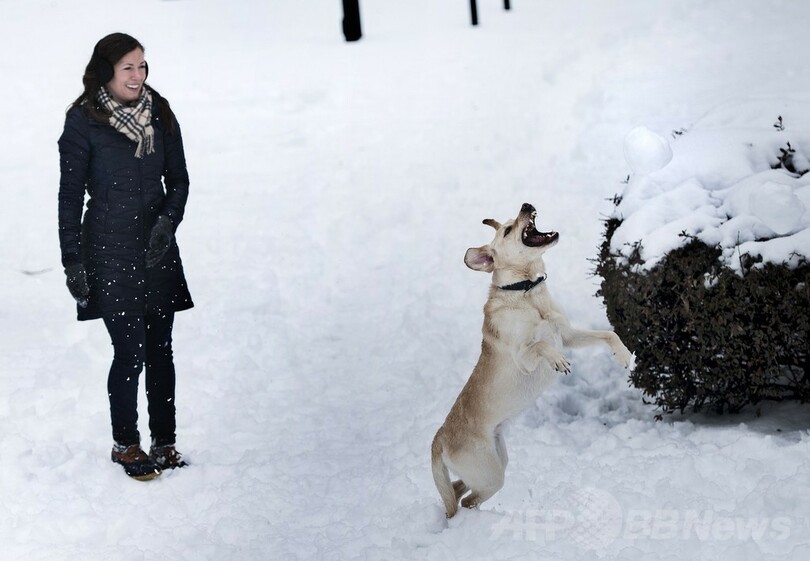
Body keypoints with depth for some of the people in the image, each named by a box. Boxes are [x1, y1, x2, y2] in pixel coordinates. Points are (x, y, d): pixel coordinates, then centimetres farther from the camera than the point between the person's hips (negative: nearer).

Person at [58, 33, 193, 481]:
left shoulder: (160, 114, 4)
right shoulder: (83, 123, -8)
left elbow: (178, 179, 10)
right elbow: (70, 197, -4)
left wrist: (169, 220, -8)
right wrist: (73, 262, -7)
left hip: (158, 249, 4)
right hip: (110, 251, -4)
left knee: (161, 350, 7)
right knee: (130, 352, -4)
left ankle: (163, 442, 19)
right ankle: (125, 444, 14)